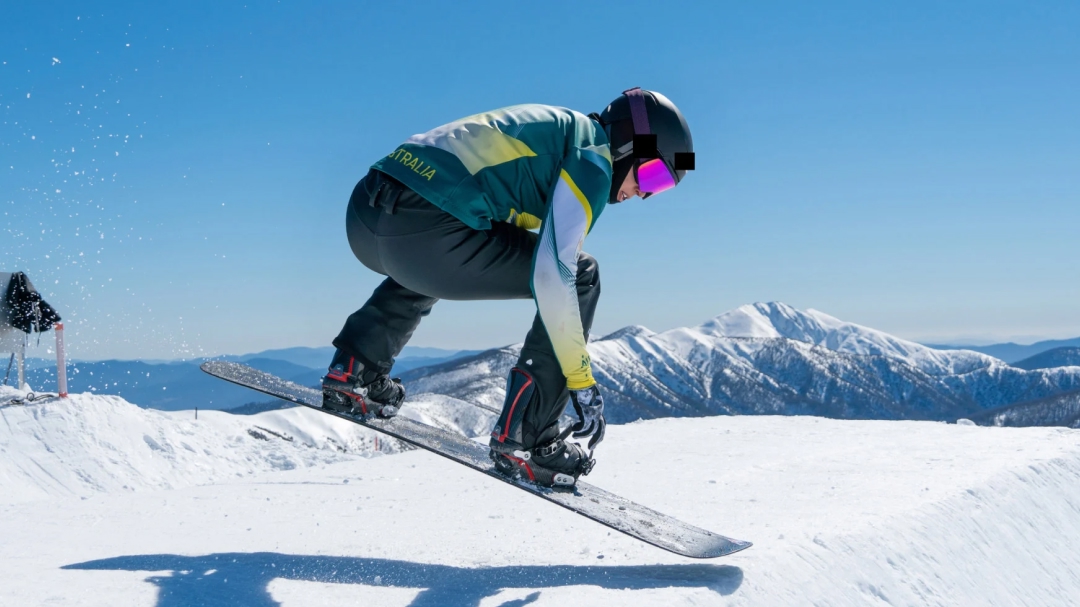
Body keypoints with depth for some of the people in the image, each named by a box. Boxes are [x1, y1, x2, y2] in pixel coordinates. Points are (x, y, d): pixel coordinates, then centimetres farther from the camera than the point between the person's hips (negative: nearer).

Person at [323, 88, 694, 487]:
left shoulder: (553, 129, 28)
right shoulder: (593, 157, 1)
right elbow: (552, 276, -11)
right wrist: (581, 381, -6)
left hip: (362, 217, 9)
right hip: (427, 234, -9)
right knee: (581, 277, 4)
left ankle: (353, 370, 29)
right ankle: (524, 437, 1)